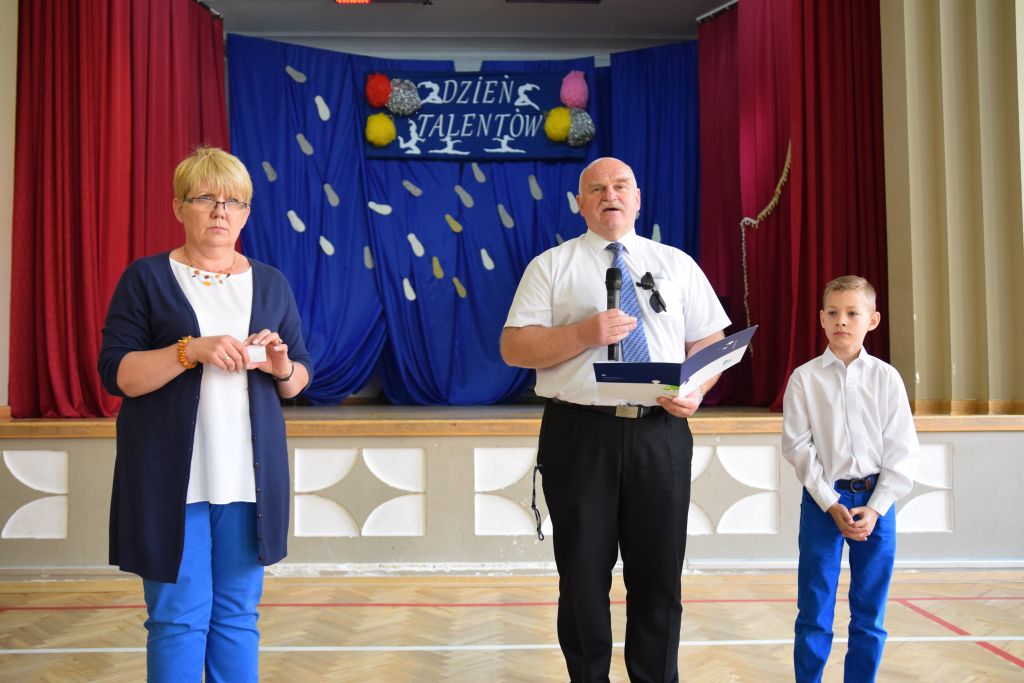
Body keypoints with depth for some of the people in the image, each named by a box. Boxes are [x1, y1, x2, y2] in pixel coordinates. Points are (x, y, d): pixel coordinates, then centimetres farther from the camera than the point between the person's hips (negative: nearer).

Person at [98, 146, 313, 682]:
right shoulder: (147, 278, 2)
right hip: (171, 477, -3)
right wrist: (192, 350, -19)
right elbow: (116, 374, -5)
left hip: (249, 476, 3)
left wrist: (282, 368, -9)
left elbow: (299, 380, 15)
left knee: (237, 615, 8)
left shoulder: (270, 284, 11)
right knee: (178, 618, 0)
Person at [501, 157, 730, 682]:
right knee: (583, 577, 6)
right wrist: (584, 333, -16)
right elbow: (514, 347, -1)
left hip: (661, 434, 2)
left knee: (659, 577, 8)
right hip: (580, 435, -2)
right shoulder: (551, 266, 6)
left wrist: (696, 391, -10)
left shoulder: (677, 264, 13)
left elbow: (711, 342, 11)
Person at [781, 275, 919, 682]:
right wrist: (832, 504, -10)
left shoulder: (886, 378, 1)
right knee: (814, 611, 4)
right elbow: (797, 446, -4)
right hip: (823, 500, -1)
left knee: (870, 614, 9)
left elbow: (902, 450, 0)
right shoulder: (804, 379, -2)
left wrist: (875, 508, -8)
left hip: (875, 500, 2)